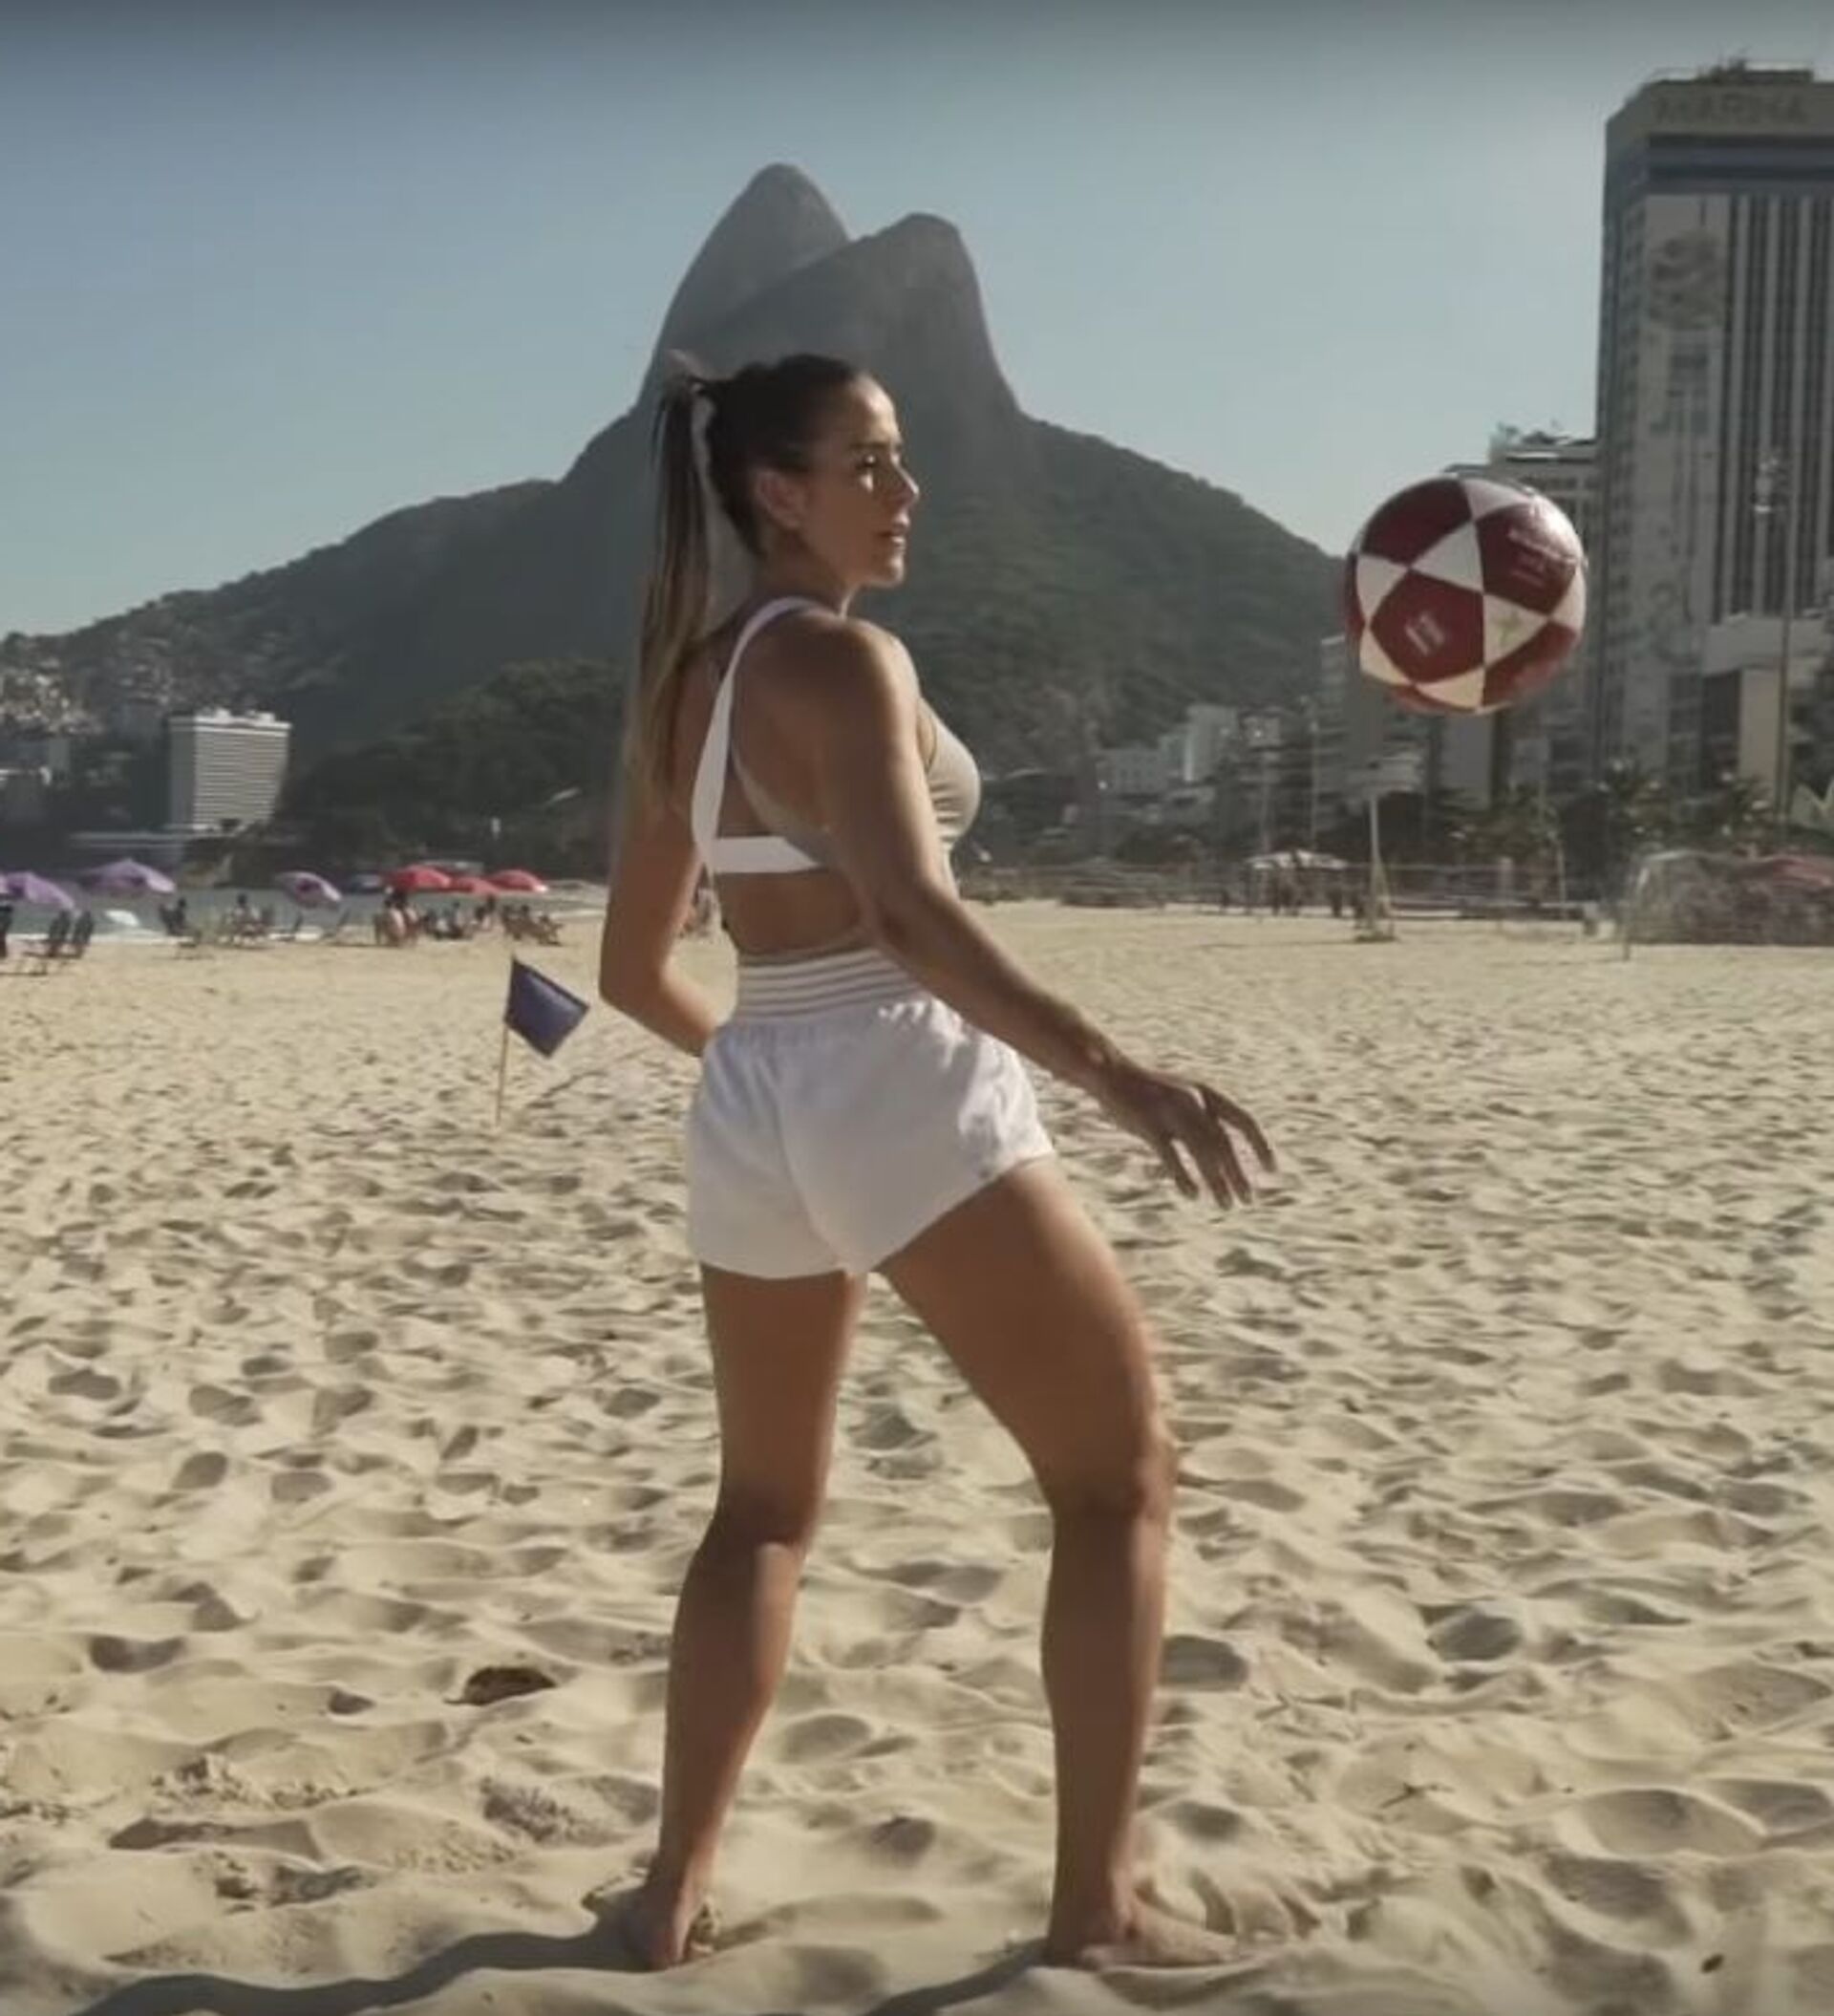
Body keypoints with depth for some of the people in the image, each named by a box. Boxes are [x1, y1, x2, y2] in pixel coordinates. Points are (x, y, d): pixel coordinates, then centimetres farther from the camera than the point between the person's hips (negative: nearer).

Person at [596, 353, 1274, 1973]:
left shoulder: (685, 688, 15)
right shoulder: (842, 659, -10)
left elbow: (632, 969, 19)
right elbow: (909, 917, -25)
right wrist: (1115, 1072, -34)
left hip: (751, 1111, 8)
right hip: (905, 1091, -8)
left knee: (766, 1506, 22)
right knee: (1123, 1473, 4)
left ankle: (676, 1889, 23)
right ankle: (1097, 1904, 7)